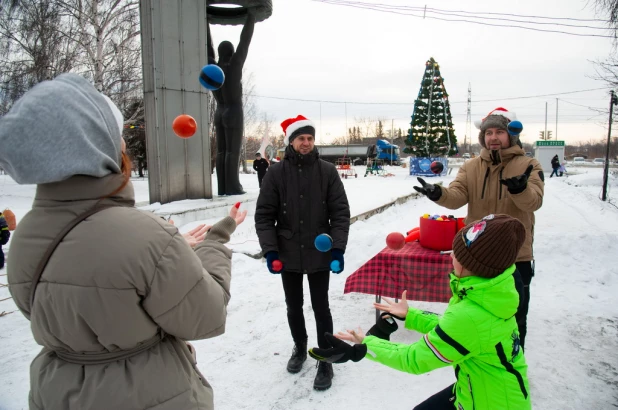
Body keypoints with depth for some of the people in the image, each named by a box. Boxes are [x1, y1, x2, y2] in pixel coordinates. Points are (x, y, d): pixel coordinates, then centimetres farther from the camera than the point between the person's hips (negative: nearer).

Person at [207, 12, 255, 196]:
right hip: (234, 113, -6)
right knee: (233, 151, -7)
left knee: (221, 152, 4)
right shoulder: (233, 66, -10)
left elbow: (207, 47, 14)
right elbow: (245, 42, -7)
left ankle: (222, 188, 4)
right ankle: (232, 187, -9)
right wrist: (250, 17, 2)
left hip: (219, 114, 6)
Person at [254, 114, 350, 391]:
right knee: (293, 306, 17)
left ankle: (325, 361, 23)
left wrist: (338, 248, -12)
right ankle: (300, 348, 41)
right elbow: (264, 215, -2)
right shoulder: (276, 173, -3)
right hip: (288, 254, 2)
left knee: (321, 308, 6)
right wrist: (270, 249, -11)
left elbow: (340, 213, -4)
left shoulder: (327, 171, -3)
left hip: (319, 254, -1)